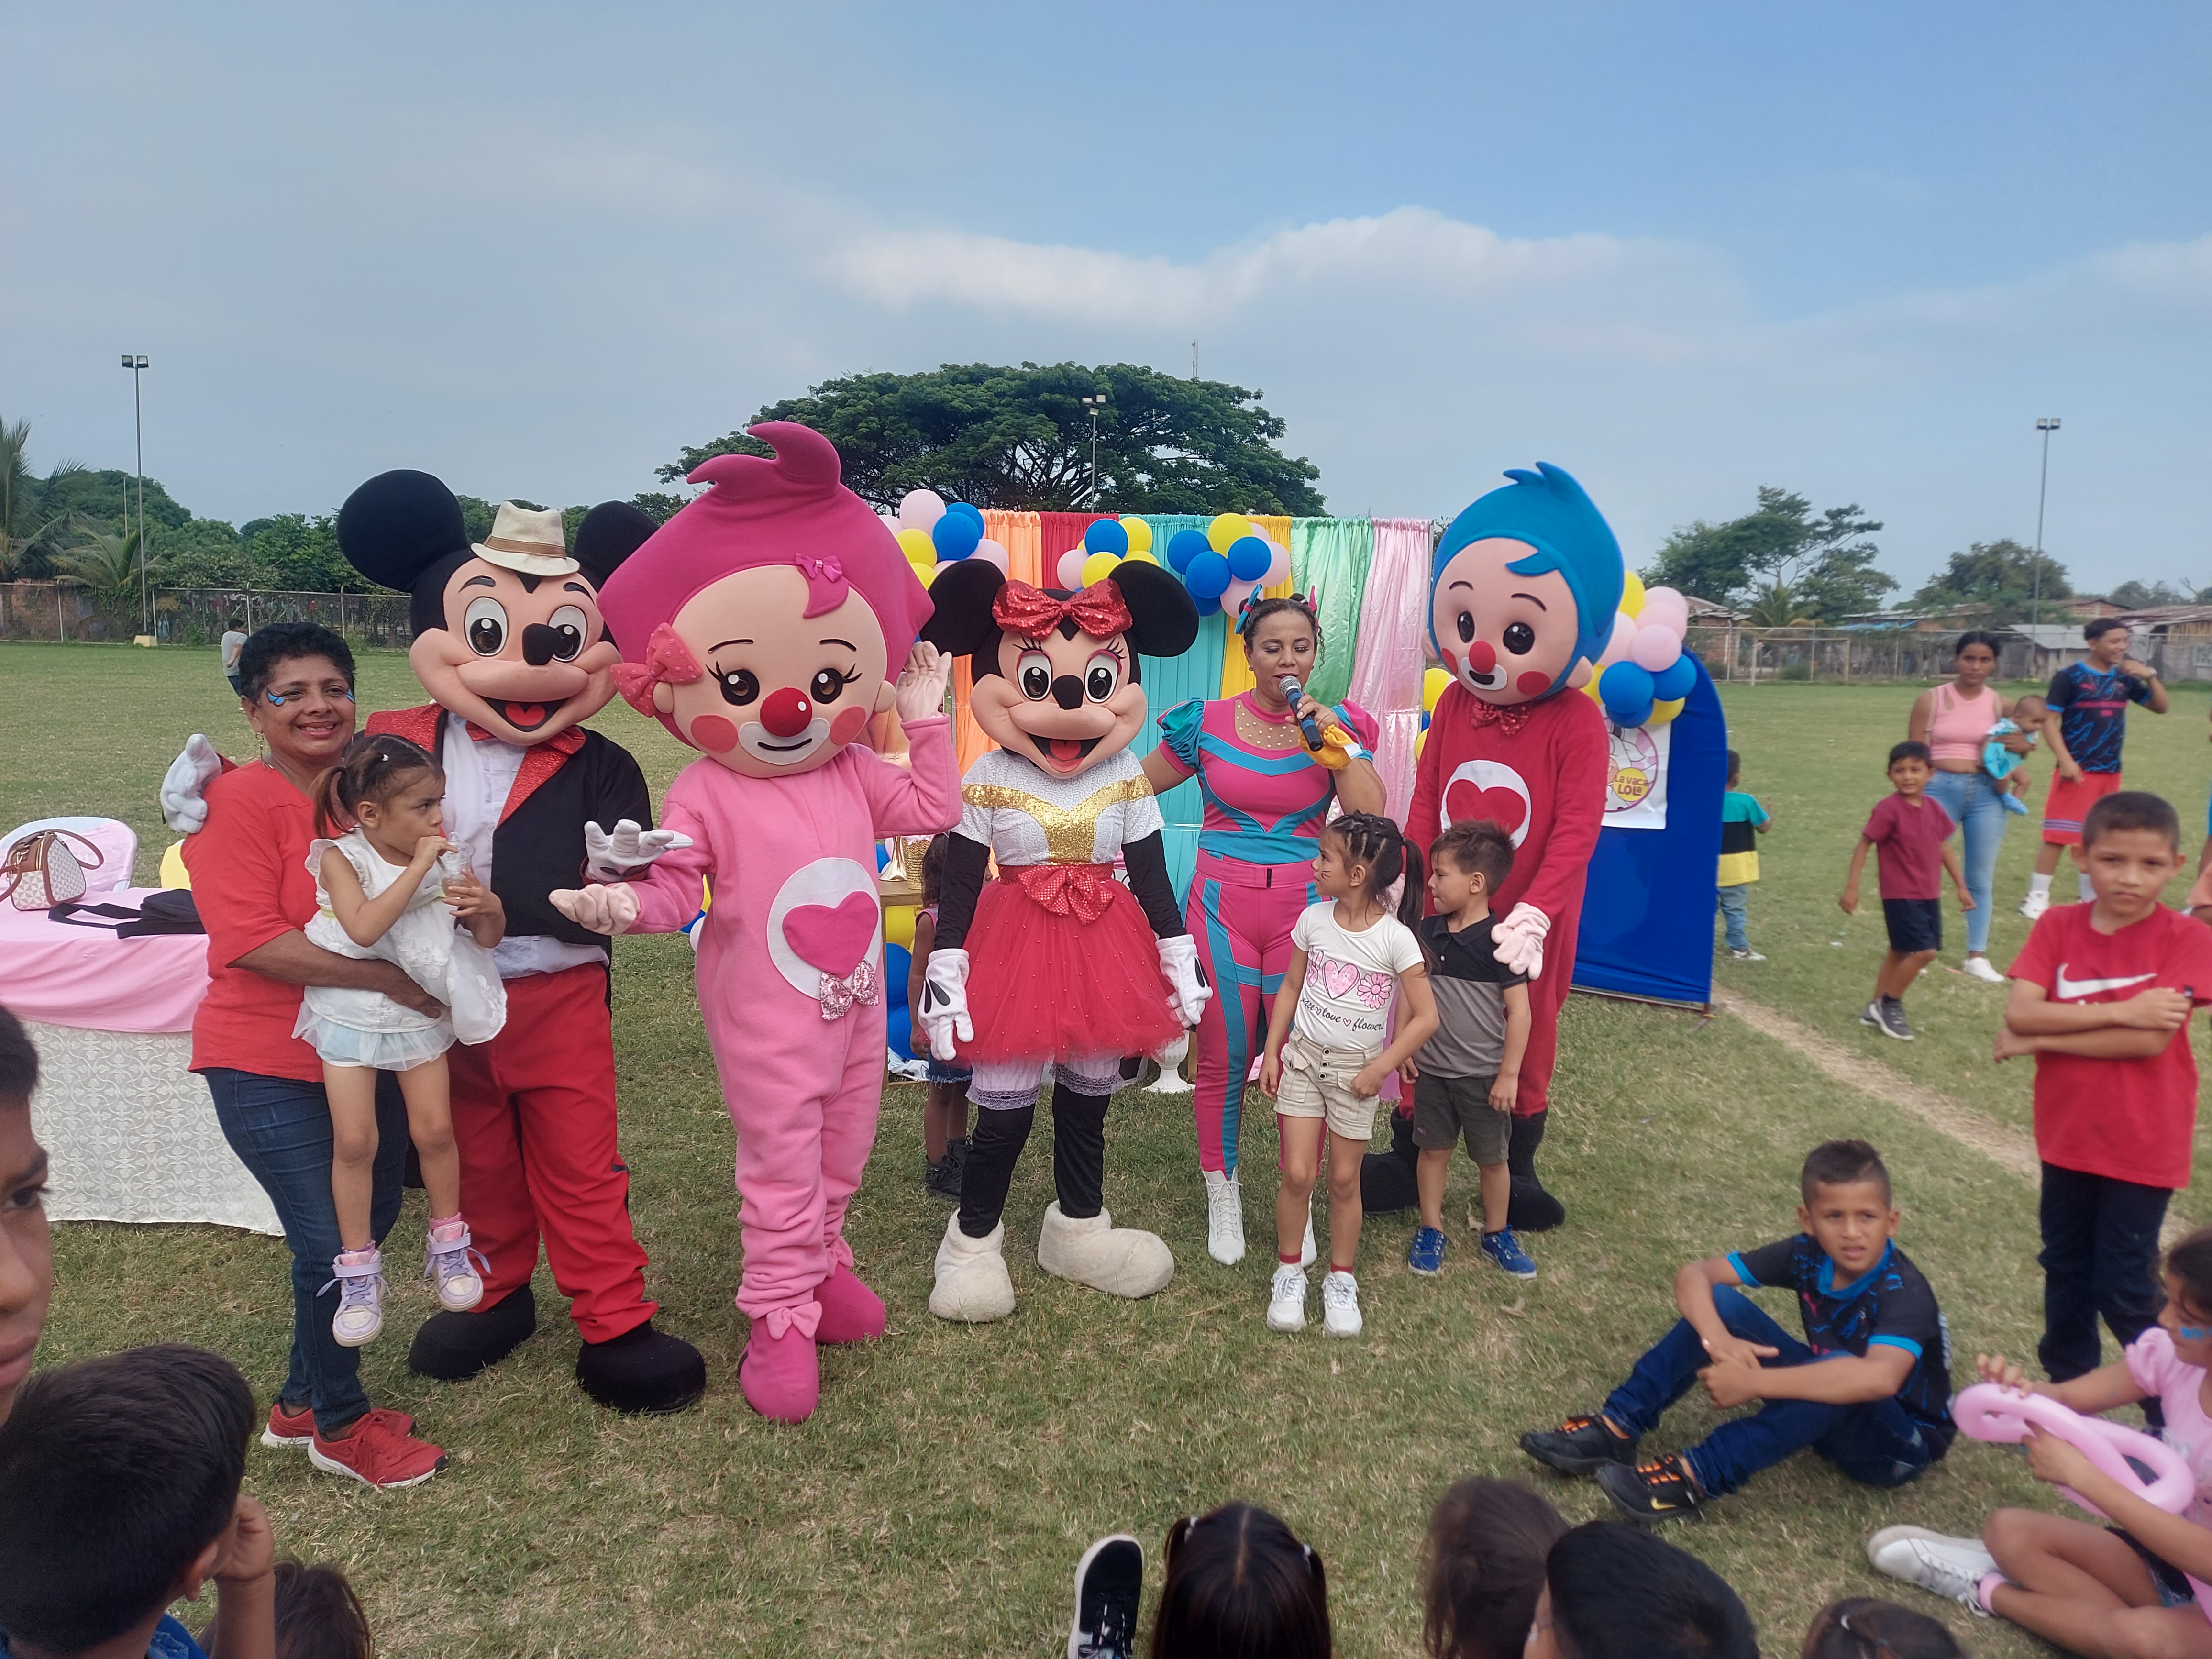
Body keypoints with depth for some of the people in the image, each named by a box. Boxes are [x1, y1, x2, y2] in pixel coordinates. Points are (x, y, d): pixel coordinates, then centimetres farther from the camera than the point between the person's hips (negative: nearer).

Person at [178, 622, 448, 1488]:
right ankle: (339, 1425, 22)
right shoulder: (239, 801, -13)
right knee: (331, 1244, -3)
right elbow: (253, 940, -22)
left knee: (370, 1220, 16)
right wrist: (386, 978, -26)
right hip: (270, 1065, -7)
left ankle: (302, 1400, 37)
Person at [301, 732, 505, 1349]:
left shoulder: (445, 860, -6)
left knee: (434, 1131, 4)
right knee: (354, 1142, -1)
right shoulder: (341, 858, -14)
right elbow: (365, 928, -31)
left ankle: (448, 1244, 25)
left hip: (422, 1015, 2)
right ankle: (358, 1270, 15)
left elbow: (489, 938, 1)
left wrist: (487, 906, -22)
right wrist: (418, 867, -31)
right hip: (351, 1016, -2)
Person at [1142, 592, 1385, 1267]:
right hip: (1221, 905, 0)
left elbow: (1372, 818, -6)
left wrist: (1336, 743, -14)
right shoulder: (1205, 723, 2)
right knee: (1221, 1058, 4)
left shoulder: (1340, 725, 4)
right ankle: (1222, 1195, 24)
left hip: (1303, 906, 0)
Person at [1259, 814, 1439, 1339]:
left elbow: (1426, 1018, -13)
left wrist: (1379, 1070, -13)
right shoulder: (1313, 920, -5)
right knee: (1297, 1174, -1)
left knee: (1344, 1180, 7)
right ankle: (1289, 1272, 19)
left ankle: (1342, 1279, 26)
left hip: (1356, 1071, -2)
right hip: (1303, 1059, 2)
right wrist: (1272, 1051, 4)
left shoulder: (1395, 937, -16)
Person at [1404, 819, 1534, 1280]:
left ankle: (1497, 1234, 31)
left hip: (1484, 1075, -3)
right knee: (1433, 1150, 14)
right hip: (1432, 1070, 4)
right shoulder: (1427, 932, -3)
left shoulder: (1500, 940, -17)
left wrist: (1509, 1074, -13)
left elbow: (1519, 1010, -14)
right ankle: (1431, 1230, 29)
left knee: (1492, 1158, 12)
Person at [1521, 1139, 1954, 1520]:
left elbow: (1878, 1378, -48)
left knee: (1841, 1369, -39)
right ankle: (1616, 1428, -21)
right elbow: (1693, 1275, -13)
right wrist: (1718, 1339, -35)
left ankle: (1696, 1478, -33)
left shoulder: (1903, 1291, -28)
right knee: (1720, 1302, -15)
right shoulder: (1808, 1255, -12)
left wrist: (1752, 1383, -46)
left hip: (1899, 1443, -5)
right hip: (1823, 1406, 5)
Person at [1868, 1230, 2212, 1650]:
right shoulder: (2170, 1352, -12)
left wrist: (2083, 1476, -34)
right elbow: (2067, 1397, -5)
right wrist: (2018, 1390, -29)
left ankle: (1990, 1591, -10)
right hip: (2172, 1553, 5)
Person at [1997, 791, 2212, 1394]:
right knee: (2067, 1271, 19)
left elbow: (2149, 1040, -23)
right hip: (2067, 1134, 4)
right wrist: (2119, 1011, -25)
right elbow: (2018, 1012, -16)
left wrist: (2038, 1040, -17)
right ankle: (2066, 1386, 39)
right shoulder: (2056, 926, -5)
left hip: (2142, 1144, -4)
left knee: (2124, 1290, 4)